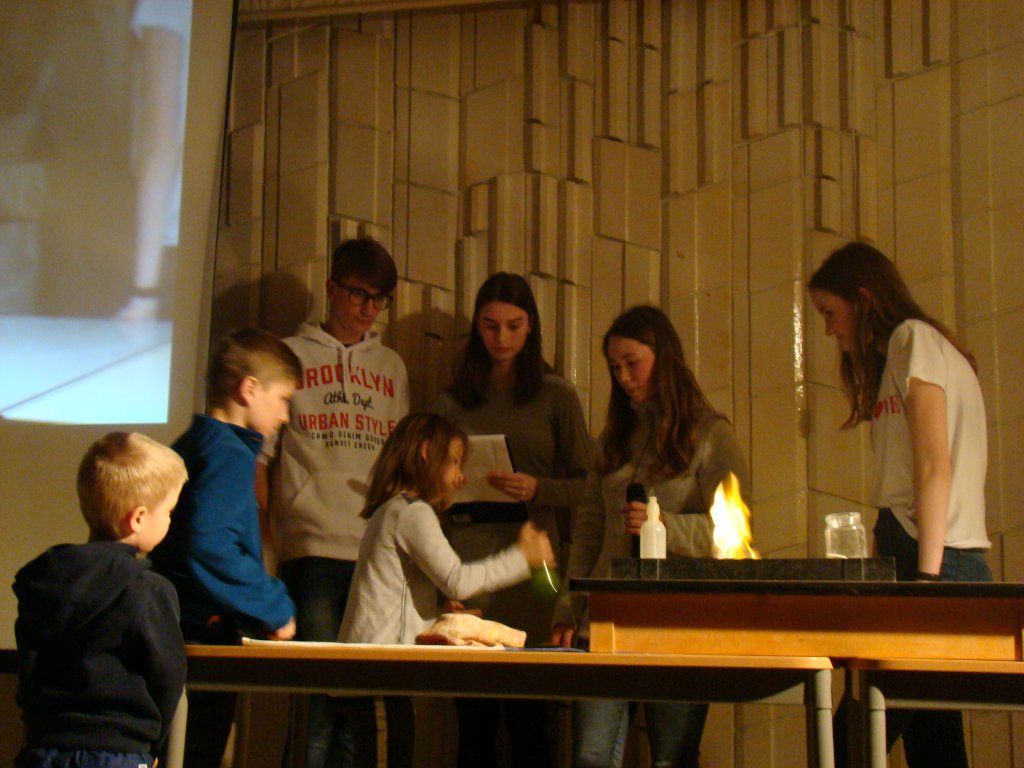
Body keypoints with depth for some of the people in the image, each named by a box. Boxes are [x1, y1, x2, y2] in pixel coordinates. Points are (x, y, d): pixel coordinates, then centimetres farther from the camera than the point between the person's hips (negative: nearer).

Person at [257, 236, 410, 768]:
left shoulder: (391, 366, 20)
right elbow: (258, 454, 7)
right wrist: (261, 539, -3)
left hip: (378, 550, 3)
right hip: (313, 547, -3)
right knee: (322, 686, -10)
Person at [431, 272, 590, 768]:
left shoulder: (556, 397, 9)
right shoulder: (454, 402, 15)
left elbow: (585, 486, 5)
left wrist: (537, 489, -12)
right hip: (467, 563, 2)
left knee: (528, 721, -3)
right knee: (473, 722, 2)